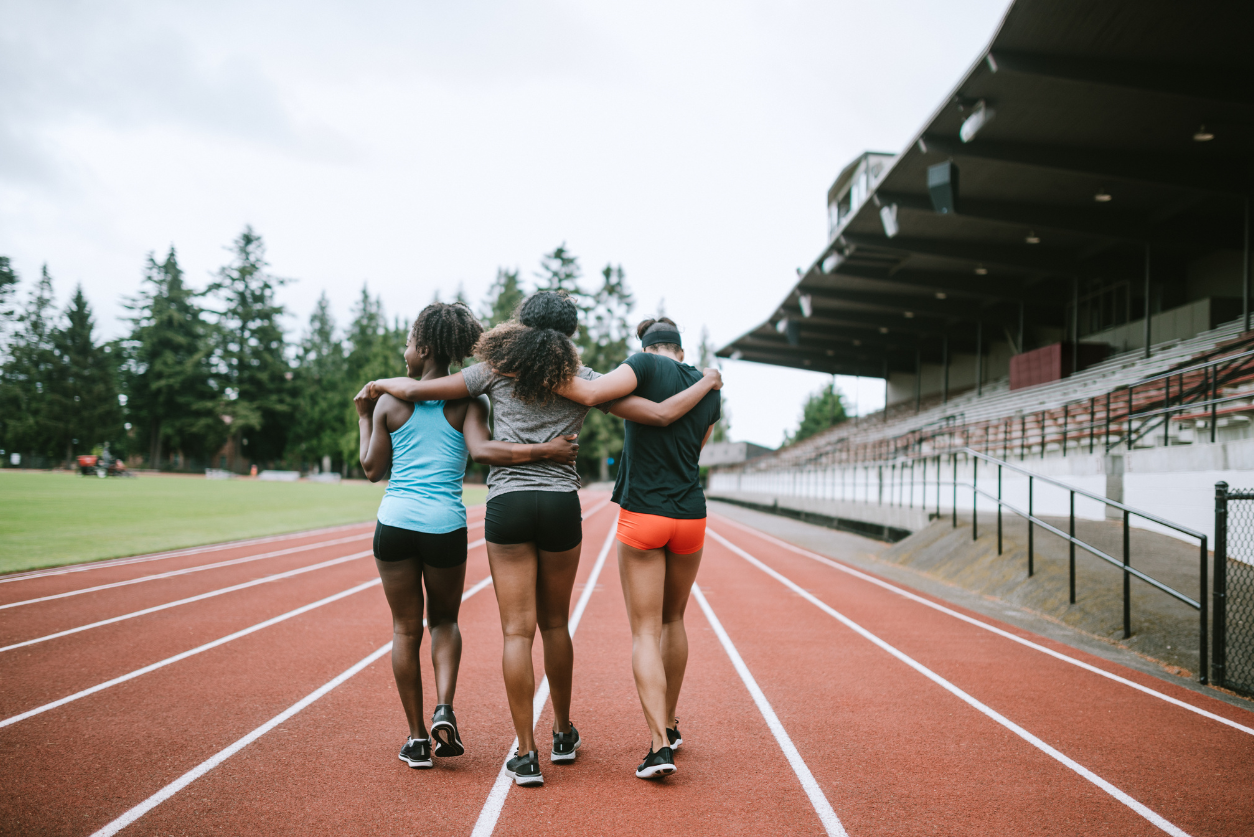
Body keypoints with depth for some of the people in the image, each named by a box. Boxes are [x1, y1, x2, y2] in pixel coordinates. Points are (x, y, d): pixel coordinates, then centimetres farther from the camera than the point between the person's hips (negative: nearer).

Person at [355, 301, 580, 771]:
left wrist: (363, 416, 20)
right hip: (445, 525, 0)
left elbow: (373, 470, 8)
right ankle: (444, 709, 1)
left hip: (395, 521, 0)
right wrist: (544, 450, -17)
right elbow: (482, 450, -19)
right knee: (444, 620, 22)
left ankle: (417, 737, 15)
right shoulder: (467, 401, -1)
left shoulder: (389, 403, 2)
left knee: (406, 628, 12)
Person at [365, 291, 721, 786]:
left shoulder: (496, 372, 4)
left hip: (507, 504, -1)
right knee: (555, 624, 17)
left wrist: (380, 384, 25)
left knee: (518, 631, 1)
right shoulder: (582, 381, 5)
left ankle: (526, 754, 1)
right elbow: (661, 415, 1)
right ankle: (563, 735, 31)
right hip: (562, 505, 2)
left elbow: (413, 390, 3)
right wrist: (707, 383, 18)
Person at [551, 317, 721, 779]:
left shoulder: (647, 365, -5)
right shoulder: (710, 389, 10)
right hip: (691, 517, 4)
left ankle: (660, 746, -7)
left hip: (642, 516, -4)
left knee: (645, 631, 1)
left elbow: (591, 392, -22)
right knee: (673, 620, 22)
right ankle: (669, 725, 34)